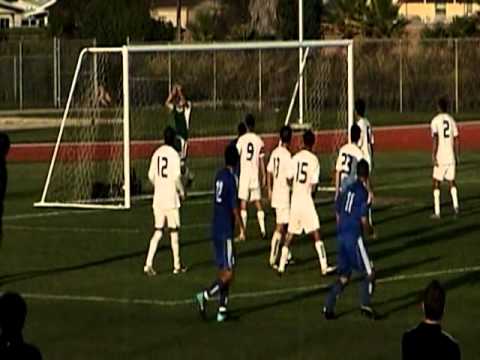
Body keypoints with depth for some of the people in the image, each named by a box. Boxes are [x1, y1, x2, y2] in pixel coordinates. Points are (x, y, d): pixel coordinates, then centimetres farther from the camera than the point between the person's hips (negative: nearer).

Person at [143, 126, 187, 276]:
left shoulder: (157, 153, 6)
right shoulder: (174, 154, -10)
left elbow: (151, 175, 7)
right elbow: (177, 177, -16)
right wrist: (182, 192, 0)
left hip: (158, 198, 5)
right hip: (171, 198, -5)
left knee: (158, 231, 6)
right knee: (174, 231, 6)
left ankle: (149, 264, -6)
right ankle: (177, 265, 13)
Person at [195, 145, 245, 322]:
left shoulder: (219, 176, 9)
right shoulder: (231, 178, -14)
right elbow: (234, 207, -15)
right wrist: (242, 229, -7)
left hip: (216, 230, 8)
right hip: (226, 231, -8)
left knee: (223, 271, 11)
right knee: (228, 273, -6)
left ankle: (222, 310, 11)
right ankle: (205, 295, -18)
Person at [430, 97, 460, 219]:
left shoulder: (435, 121, -6)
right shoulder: (452, 120, 7)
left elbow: (435, 139, -16)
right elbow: (456, 140, 8)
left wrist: (433, 155, -16)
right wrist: (456, 157, 16)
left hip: (440, 158, -4)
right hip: (451, 157, 4)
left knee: (436, 183, 6)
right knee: (451, 181, 16)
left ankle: (437, 212, 0)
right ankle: (455, 205, -5)